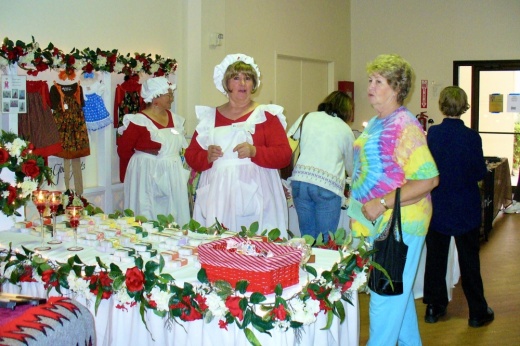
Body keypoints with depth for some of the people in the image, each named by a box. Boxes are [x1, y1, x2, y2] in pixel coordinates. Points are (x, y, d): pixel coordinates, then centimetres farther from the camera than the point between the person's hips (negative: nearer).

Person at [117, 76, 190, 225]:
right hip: (148, 176, -6)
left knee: (174, 214, 8)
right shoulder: (139, 121, -10)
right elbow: (123, 149, -8)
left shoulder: (175, 119, 9)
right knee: (149, 214, 0)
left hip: (174, 177, 6)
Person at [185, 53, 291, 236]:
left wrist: (254, 152, -16)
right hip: (217, 194, 3)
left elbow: (284, 155, -2)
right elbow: (191, 156, 14)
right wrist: (207, 156, -7)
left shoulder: (266, 115, 6)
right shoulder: (210, 116, 14)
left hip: (253, 194, -2)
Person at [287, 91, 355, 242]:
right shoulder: (346, 130, 13)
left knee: (307, 236, 13)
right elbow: (351, 167, 22)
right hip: (328, 185, -2)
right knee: (325, 242, 4)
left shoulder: (307, 118, 15)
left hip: (300, 180, 2)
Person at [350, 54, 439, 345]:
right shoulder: (376, 123, 12)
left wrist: (383, 204, -23)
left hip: (399, 224, -9)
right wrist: (360, 211, 17)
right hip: (378, 223, 9)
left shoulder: (404, 125, -16)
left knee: (385, 296, -3)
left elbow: (428, 179, -23)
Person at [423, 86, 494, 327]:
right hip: (466, 209, -1)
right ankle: (478, 312, 18)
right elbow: (481, 173, -7)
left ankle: (434, 307, 21)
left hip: (437, 207, 2)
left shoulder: (432, 133, -9)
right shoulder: (471, 137, -14)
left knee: (435, 257, 13)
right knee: (469, 260, 9)